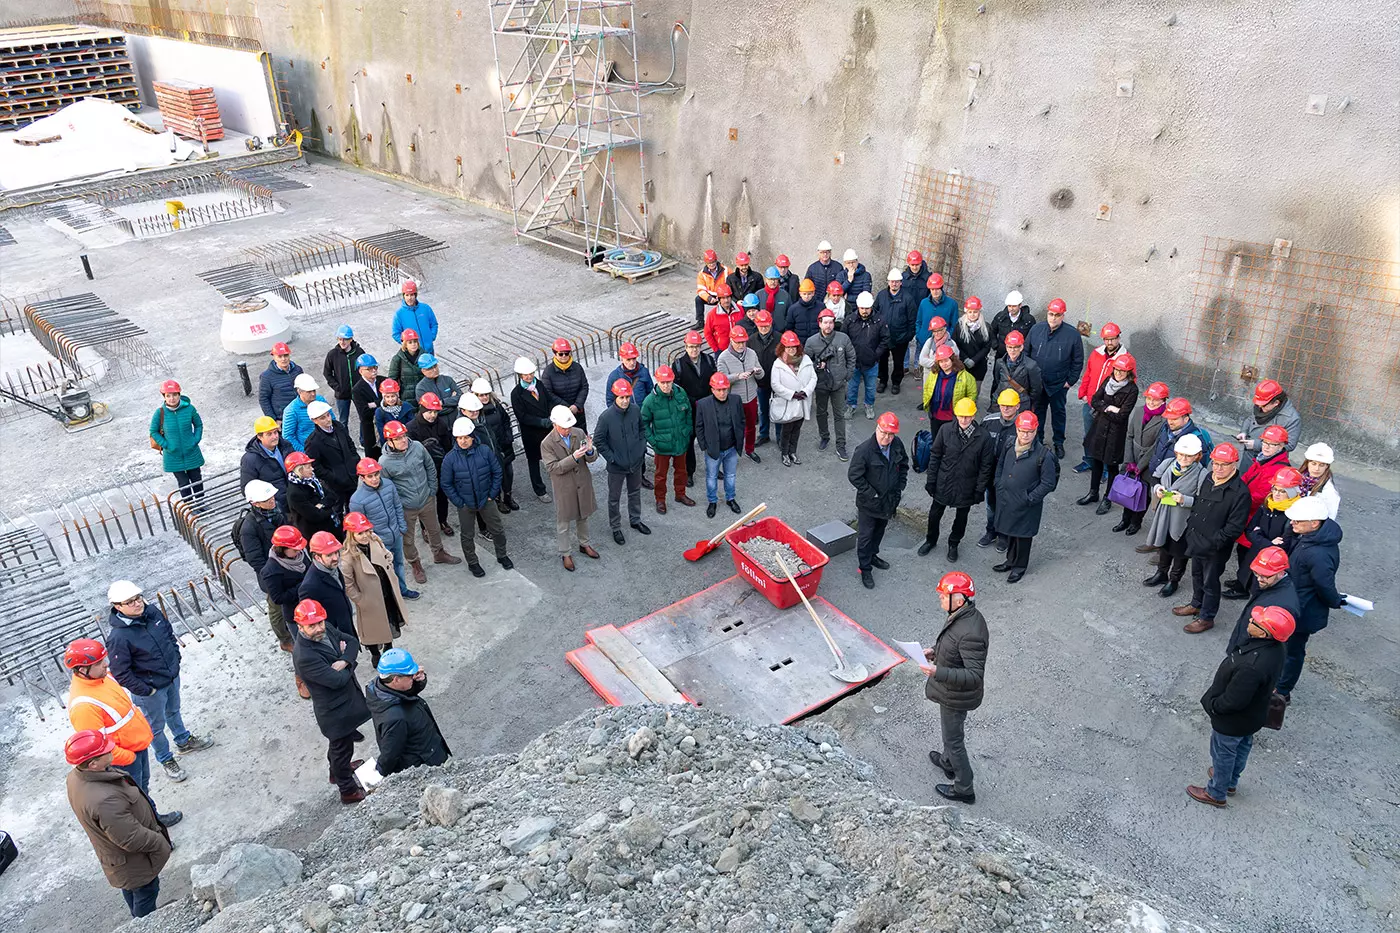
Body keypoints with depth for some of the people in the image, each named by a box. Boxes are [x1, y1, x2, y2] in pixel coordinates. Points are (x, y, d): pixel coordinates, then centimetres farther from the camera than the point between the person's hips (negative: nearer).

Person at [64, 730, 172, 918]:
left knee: (131, 891, 31)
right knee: (145, 893, 16)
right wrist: (160, 843, -16)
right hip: (135, 863, -9)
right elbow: (132, 839, -33)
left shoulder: (75, 777, -14)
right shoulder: (104, 800, -44)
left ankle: (139, 919, 54)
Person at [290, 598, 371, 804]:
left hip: (349, 696, 8)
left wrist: (344, 661, -22)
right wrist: (350, 664, -13)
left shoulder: (327, 628, -11)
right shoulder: (304, 656, -35)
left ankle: (337, 770, 58)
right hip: (335, 711, -8)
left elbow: (353, 641, -3)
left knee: (339, 744, 32)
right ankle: (348, 791, 36)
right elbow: (337, 680, -32)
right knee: (343, 748, 14)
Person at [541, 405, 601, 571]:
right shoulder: (547, 444, -18)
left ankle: (584, 544, 45)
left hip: (583, 484, 4)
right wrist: (573, 458, -33)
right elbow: (553, 467, -22)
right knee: (563, 523, 11)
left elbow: (592, 459, -4)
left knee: (583, 517, 23)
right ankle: (566, 554, 29)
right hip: (564, 489, -4)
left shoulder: (579, 433, -7)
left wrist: (590, 451, -29)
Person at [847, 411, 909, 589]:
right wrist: (871, 494, -20)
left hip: (890, 500, 6)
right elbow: (853, 475, -21)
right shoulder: (864, 450, -27)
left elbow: (903, 464, 11)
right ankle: (865, 569, 20)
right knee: (865, 536, 5)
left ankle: (872, 555, 48)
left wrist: (900, 485, 2)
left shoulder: (897, 444, -9)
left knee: (880, 531, 26)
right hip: (869, 503, -6)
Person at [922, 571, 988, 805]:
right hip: (951, 691, 9)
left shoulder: (970, 633, -38)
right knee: (951, 731, 32)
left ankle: (964, 789, 32)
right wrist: (935, 651, 3)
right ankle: (948, 762, 57)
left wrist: (939, 673, -41)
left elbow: (975, 675, -37)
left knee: (953, 739, 12)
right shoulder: (964, 614, -8)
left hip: (956, 696, -9)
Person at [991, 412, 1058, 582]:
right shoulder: (1009, 447, -3)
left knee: (1023, 535, 12)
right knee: (1010, 531, 23)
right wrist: (1000, 486, 4)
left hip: (1026, 505, -5)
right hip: (1006, 500, 5)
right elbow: (1000, 466, 14)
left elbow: (1048, 483, -15)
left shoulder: (1043, 454, -20)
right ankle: (1010, 560, 44)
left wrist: (1030, 499, -17)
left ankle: (1019, 566, 32)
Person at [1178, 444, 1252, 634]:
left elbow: (1235, 527, -23)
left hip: (1215, 549, -7)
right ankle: (1197, 604, 48)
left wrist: (1213, 542, -22)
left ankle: (1206, 617, 27)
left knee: (1210, 582, 10)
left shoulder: (1240, 492, -23)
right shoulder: (1209, 479, 0)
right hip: (1196, 540, 7)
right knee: (1197, 575, 26)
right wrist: (1191, 525, 10)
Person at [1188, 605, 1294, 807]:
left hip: (1232, 721, -8)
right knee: (1241, 749, 31)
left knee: (1223, 755, 18)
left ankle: (1216, 793, 43)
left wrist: (1212, 705, -14)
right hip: (1253, 715, 8)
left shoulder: (1251, 667, -45)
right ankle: (1230, 781, 56)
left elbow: (1233, 701, -32)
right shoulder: (1274, 647, -18)